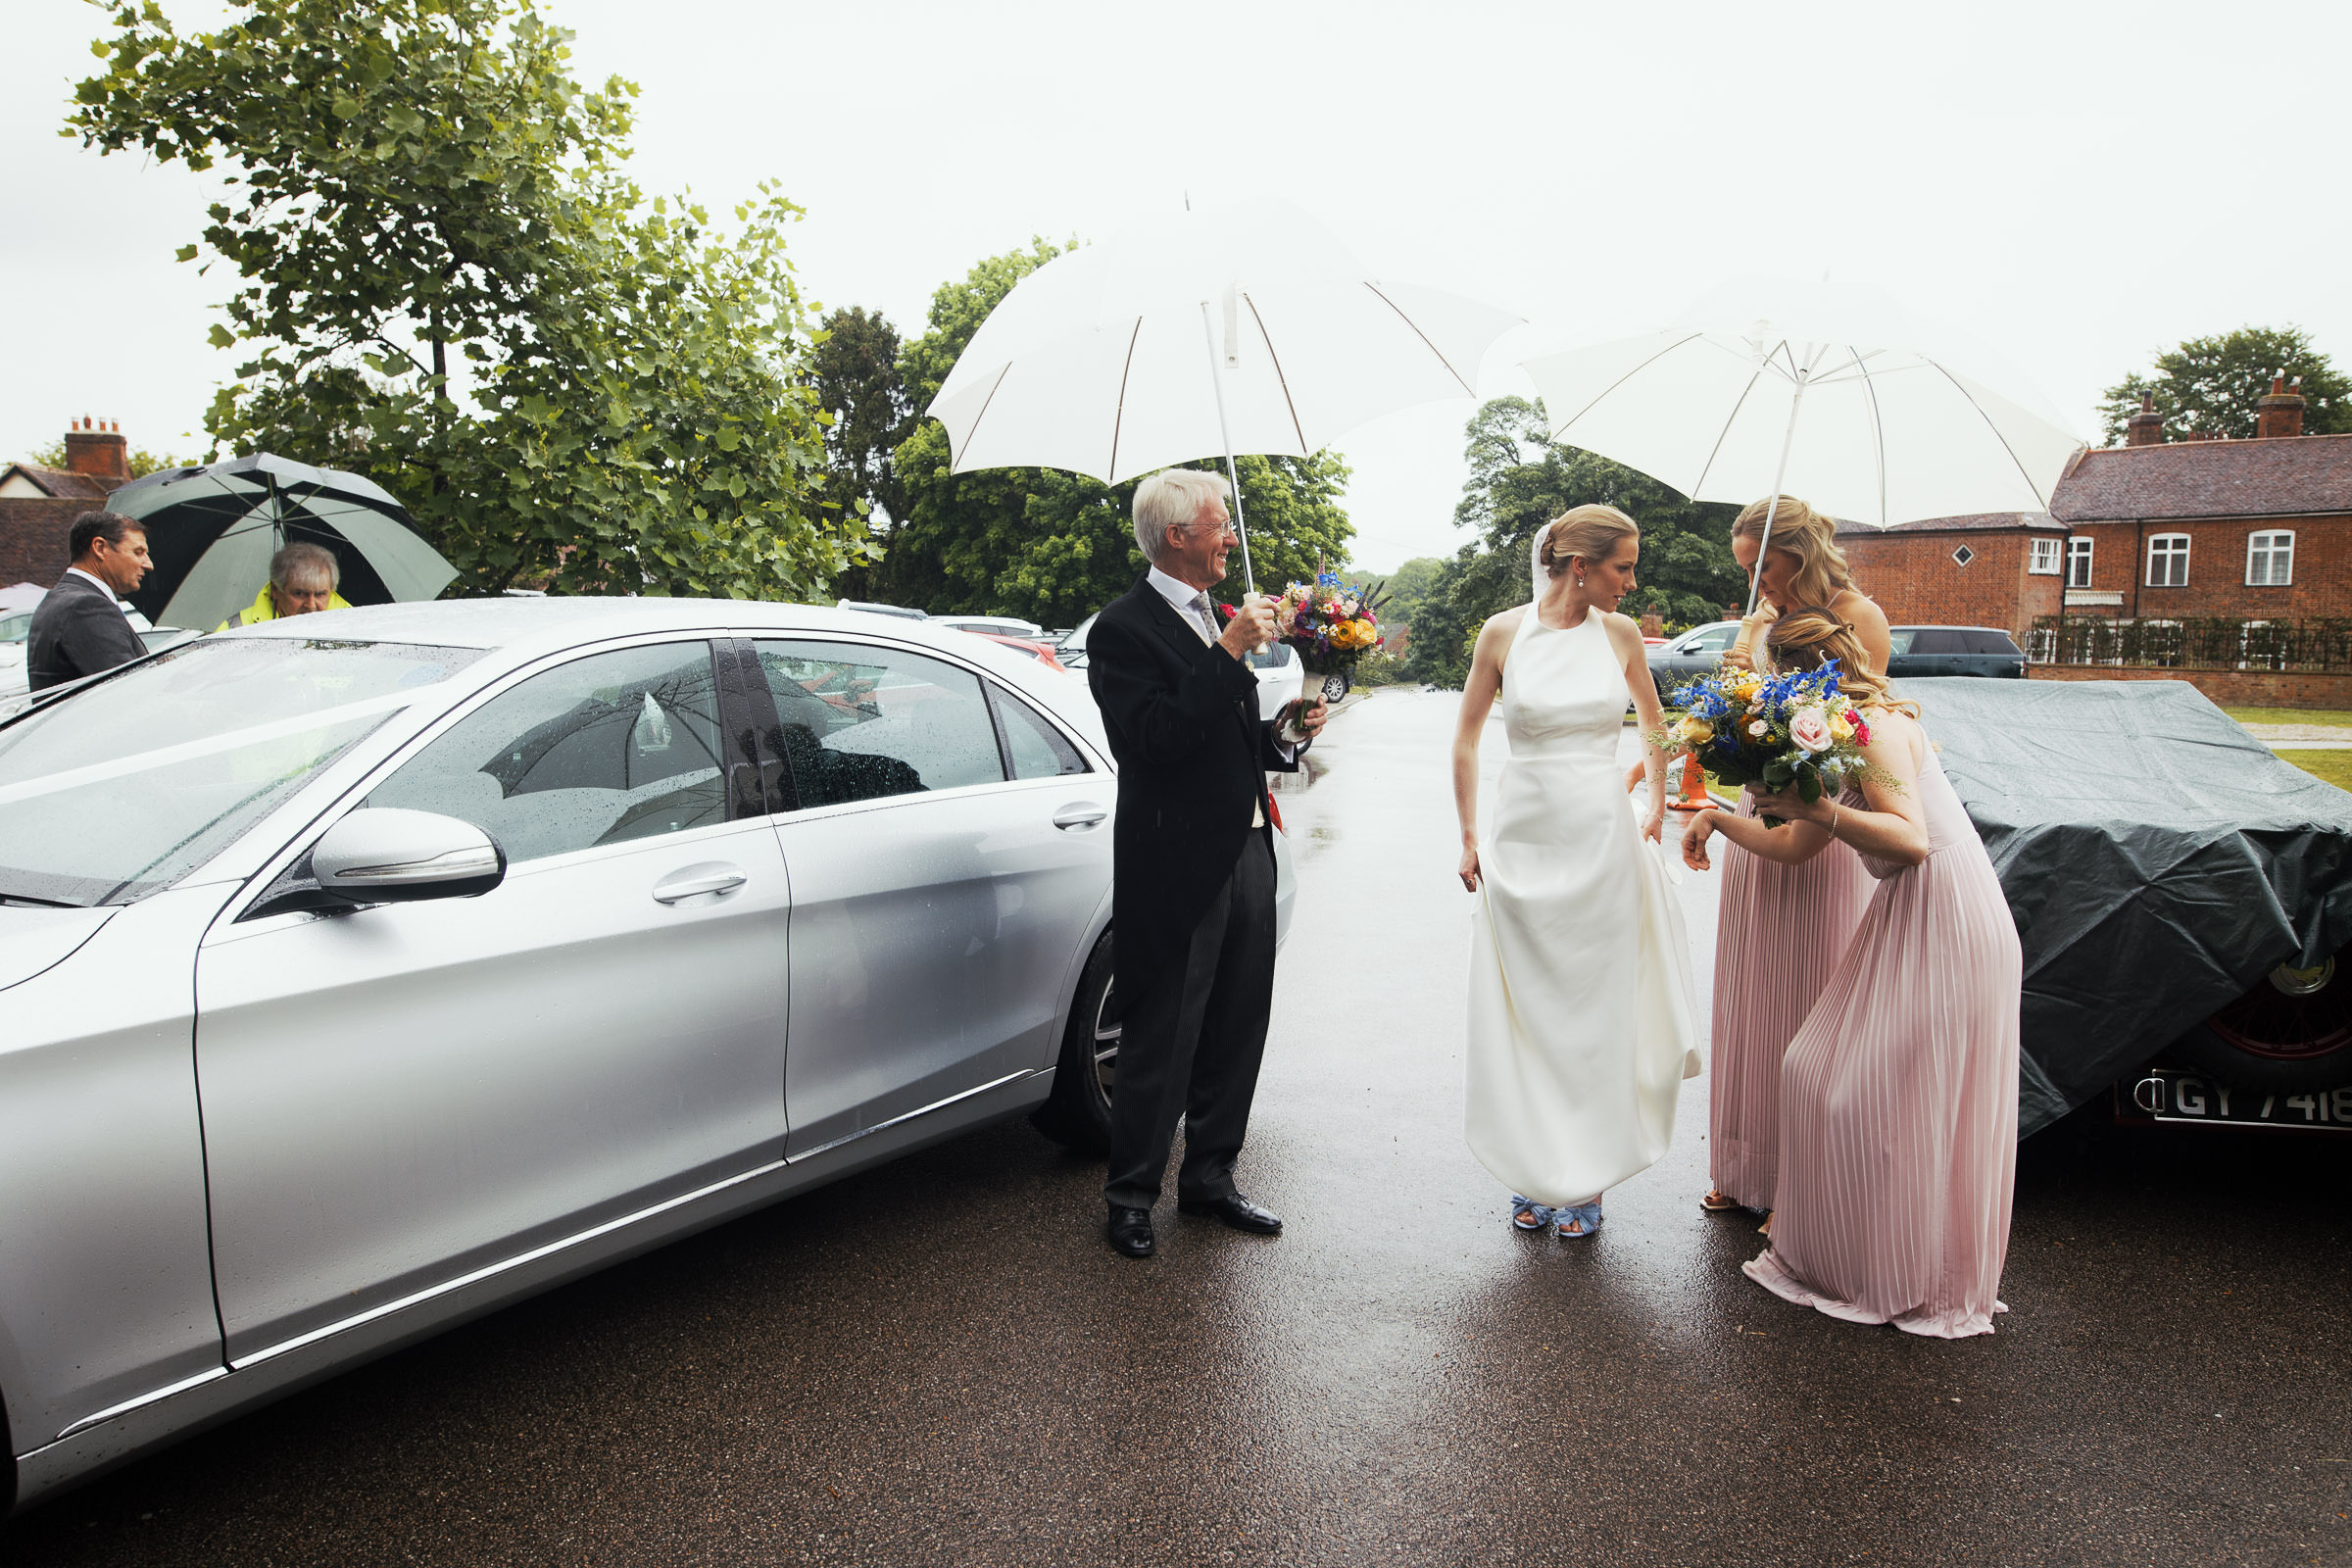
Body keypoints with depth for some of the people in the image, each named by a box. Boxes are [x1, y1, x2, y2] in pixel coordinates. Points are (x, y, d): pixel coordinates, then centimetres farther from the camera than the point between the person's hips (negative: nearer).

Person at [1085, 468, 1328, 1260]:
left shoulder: (1217, 619, 15)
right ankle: (1131, 1195, 20)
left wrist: (1282, 732, 3)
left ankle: (1209, 1177, 31)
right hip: (1178, 866, -8)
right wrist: (1230, 653, -24)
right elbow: (1158, 736, -24)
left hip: (1246, 852, 8)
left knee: (1237, 1029, 15)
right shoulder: (1123, 628, -11)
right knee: (1160, 1039, 3)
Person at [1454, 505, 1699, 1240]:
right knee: (1525, 1014, 6)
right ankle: (1535, 1175, 20)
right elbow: (1466, 739, 4)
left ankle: (1585, 1181, 18)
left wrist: (1657, 802, 17)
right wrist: (1468, 837, 2)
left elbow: (1652, 717, 20)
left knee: (1594, 1014, 5)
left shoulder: (1620, 635, 2)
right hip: (1521, 844, -1)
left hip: (1599, 846, 1)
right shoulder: (1503, 633, -3)